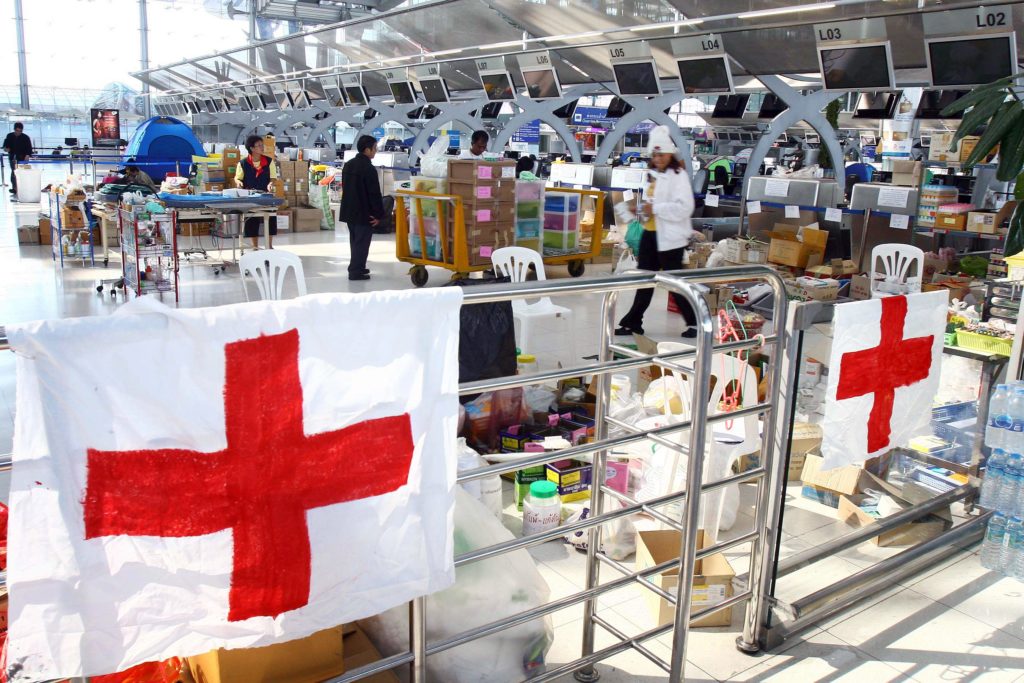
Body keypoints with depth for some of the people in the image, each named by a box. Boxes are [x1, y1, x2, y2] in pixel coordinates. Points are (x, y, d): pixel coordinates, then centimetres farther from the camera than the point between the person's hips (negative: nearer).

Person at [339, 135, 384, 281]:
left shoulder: (348, 165, 9)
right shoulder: (369, 168, -19)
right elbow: (375, 193, -19)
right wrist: (379, 214, -13)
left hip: (349, 211, 9)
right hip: (364, 213, -9)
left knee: (355, 241, 19)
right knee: (361, 243, -1)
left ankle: (357, 267, 28)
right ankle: (356, 272, 0)